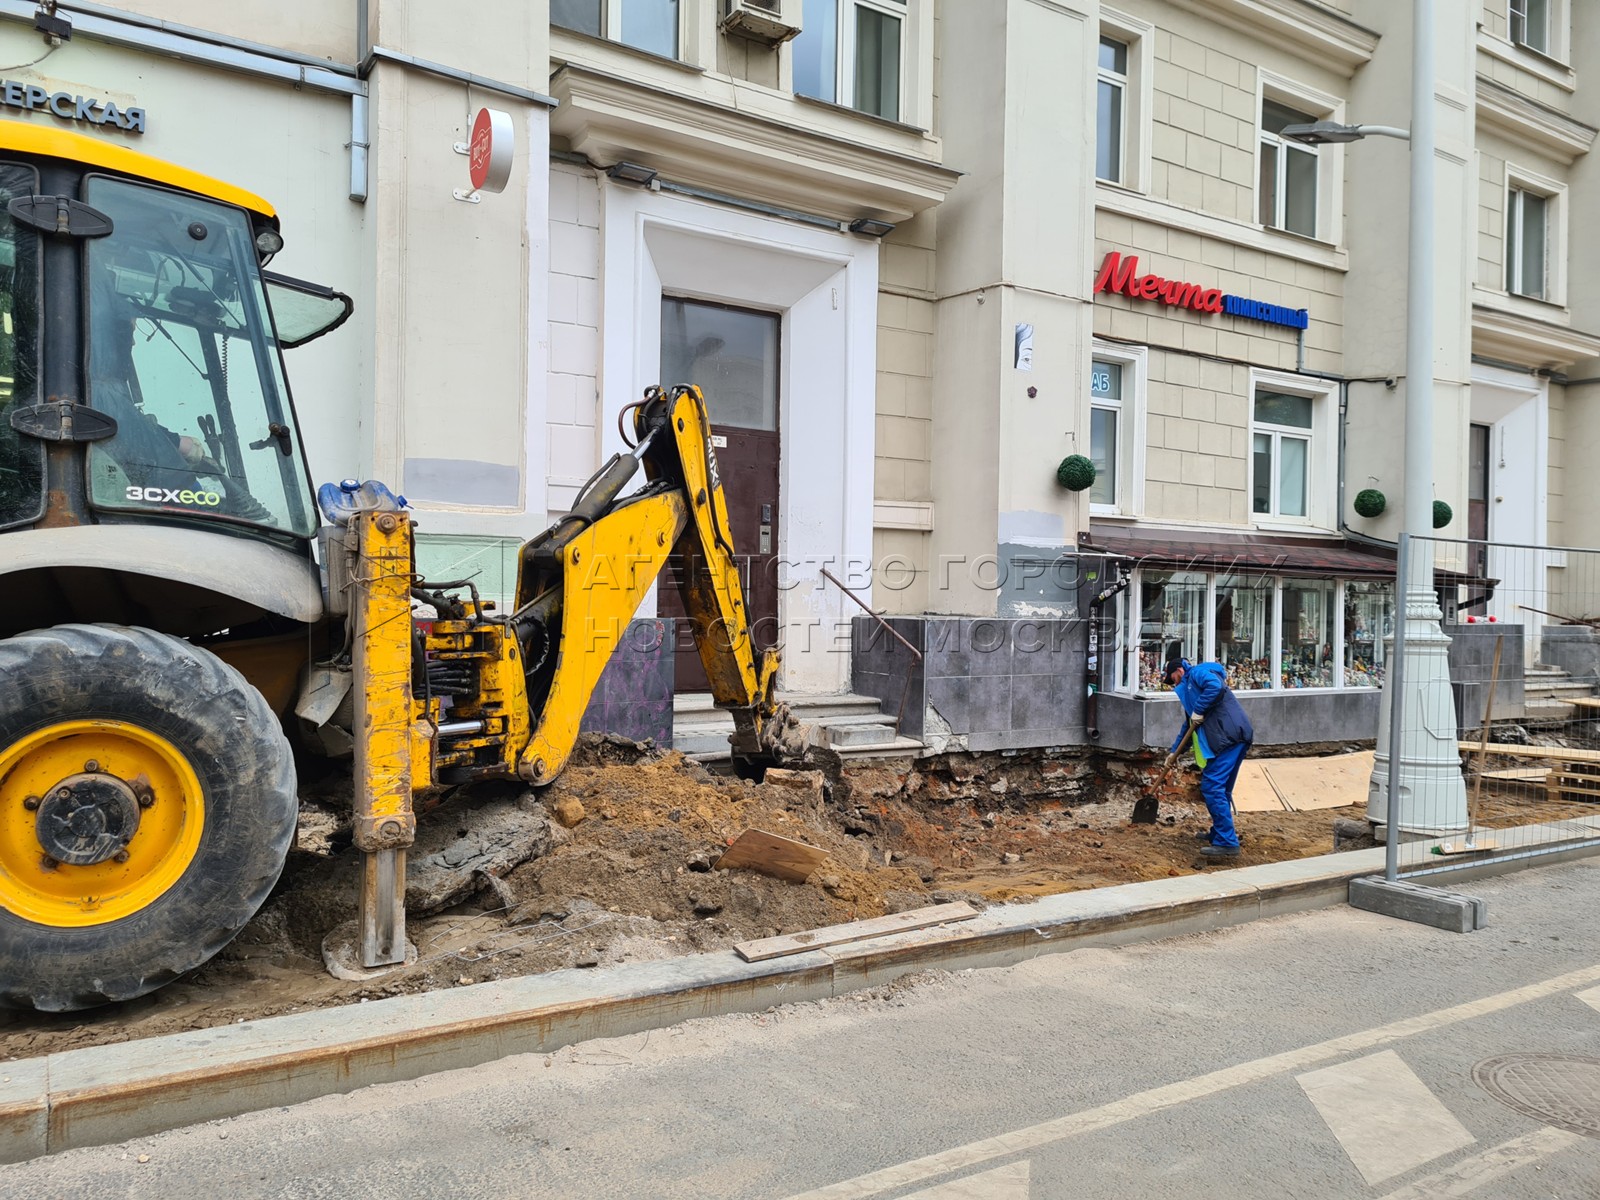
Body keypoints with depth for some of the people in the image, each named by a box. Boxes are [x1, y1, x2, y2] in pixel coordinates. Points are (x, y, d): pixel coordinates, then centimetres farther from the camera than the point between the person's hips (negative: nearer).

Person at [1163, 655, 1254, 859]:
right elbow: (1188, 726, 36)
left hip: (1230, 736, -10)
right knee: (1220, 788, 18)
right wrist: (1174, 751, 37)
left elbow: (1216, 686, -23)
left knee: (1212, 787, -12)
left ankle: (1227, 843, -12)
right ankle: (1219, 833, 29)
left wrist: (1199, 711, -15)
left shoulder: (1197, 673, 0)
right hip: (1232, 737, 10)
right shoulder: (1189, 687, 30)